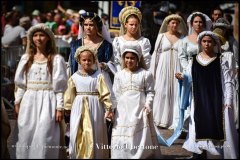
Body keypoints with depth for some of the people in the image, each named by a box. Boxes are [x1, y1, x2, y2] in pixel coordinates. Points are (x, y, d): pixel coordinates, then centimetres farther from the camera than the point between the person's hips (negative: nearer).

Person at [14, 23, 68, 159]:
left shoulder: (56, 59, 1)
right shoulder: (26, 58, 12)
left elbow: (59, 86, -3)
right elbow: (21, 84, 13)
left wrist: (60, 108, -8)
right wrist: (17, 102, 5)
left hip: (47, 102, -3)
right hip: (29, 102, 4)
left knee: (44, 138, -10)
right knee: (26, 137, 1)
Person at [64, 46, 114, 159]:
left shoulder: (99, 76, -4)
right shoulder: (74, 77, 3)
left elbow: (105, 93, -6)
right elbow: (70, 96, 9)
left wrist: (109, 108, -8)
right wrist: (68, 109, 11)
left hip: (94, 108, -2)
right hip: (79, 108, 2)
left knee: (94, 135, 3)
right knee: (77, 135, 3)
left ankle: (95, 155, 12)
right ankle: (77, 156, 12)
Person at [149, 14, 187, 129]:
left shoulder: (183, 38, 6)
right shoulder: (161, 36, 7)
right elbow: (156, 54, 8)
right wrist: (152, 72, 3)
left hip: (177, 69, 0)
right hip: (163, 68, 0)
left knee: (177, 93, -4)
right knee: (162, 92, -3)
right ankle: (162, 120, 4)